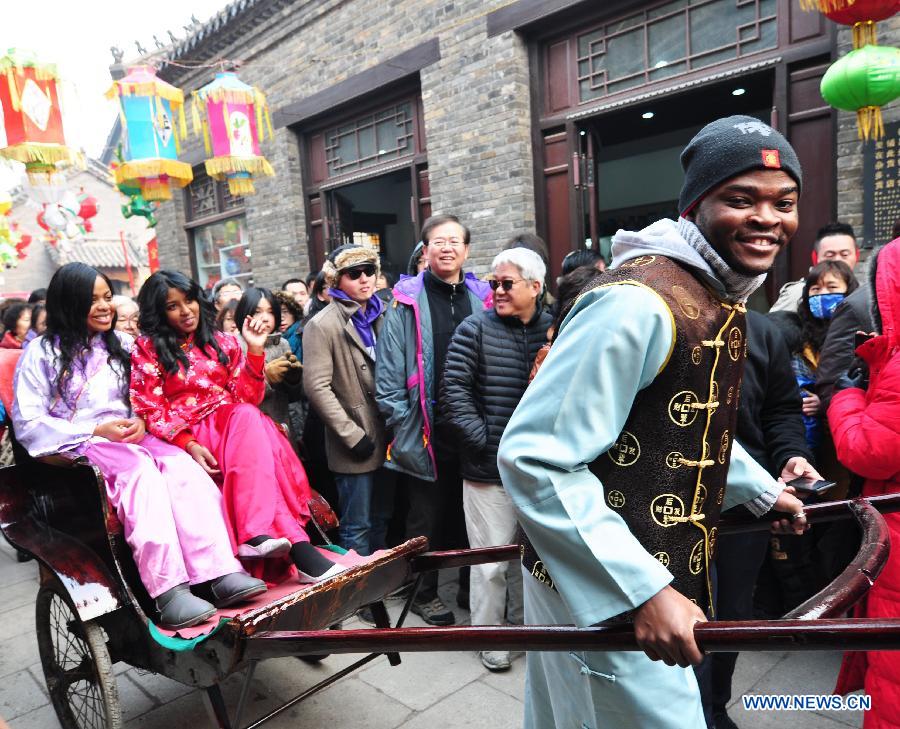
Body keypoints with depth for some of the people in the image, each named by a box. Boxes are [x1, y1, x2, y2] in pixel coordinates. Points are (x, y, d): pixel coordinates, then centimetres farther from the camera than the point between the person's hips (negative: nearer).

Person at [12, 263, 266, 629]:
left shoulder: (120, 344, 19)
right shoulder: (42, 352, 4)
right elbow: (28, 424, -3)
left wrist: (140, 423, -5)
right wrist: (97, 430, -13)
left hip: (127, 437, 4)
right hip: (76, 445, -4)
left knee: (181, 465, -30)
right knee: (141, 469, -37)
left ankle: (220, 572, -42)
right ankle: (169, 592, -47)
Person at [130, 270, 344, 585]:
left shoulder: (223, 342, 17)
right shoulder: (147, 349, 10)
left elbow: (247, 398, 8)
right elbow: (152, 412, 0)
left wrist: (254, 351, -4)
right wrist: (189, 444, -16)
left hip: (237, 423, 4)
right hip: (189, 437, -3)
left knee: (248, 415, -33)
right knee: (247, 417, -33)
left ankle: (257, 535, -41)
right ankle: (294, 543, -42)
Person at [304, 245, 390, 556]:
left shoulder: (381, 317, 11)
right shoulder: (322, 325, -7)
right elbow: (317, 387, -13)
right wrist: (353, 435, -15)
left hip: (386, 438, 6)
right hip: (355, 446, -6)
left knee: (383, 521, 16)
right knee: (357, 528, 3)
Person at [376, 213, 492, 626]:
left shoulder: (482, 298, 7)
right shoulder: (407, 301, -4)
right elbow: (388, 372, -6)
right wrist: (403, 424, -9)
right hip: (426, 432, -3)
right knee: (427, 517, 11)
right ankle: (425, 593, 29)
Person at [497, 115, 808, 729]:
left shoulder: (723, 298, 7)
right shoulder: (637, 303, -26)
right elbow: (535, 459, -28)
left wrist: (761, 489, 24)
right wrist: (644, 592, -29)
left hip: (667, 572, 9)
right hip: (604, 594, -8)